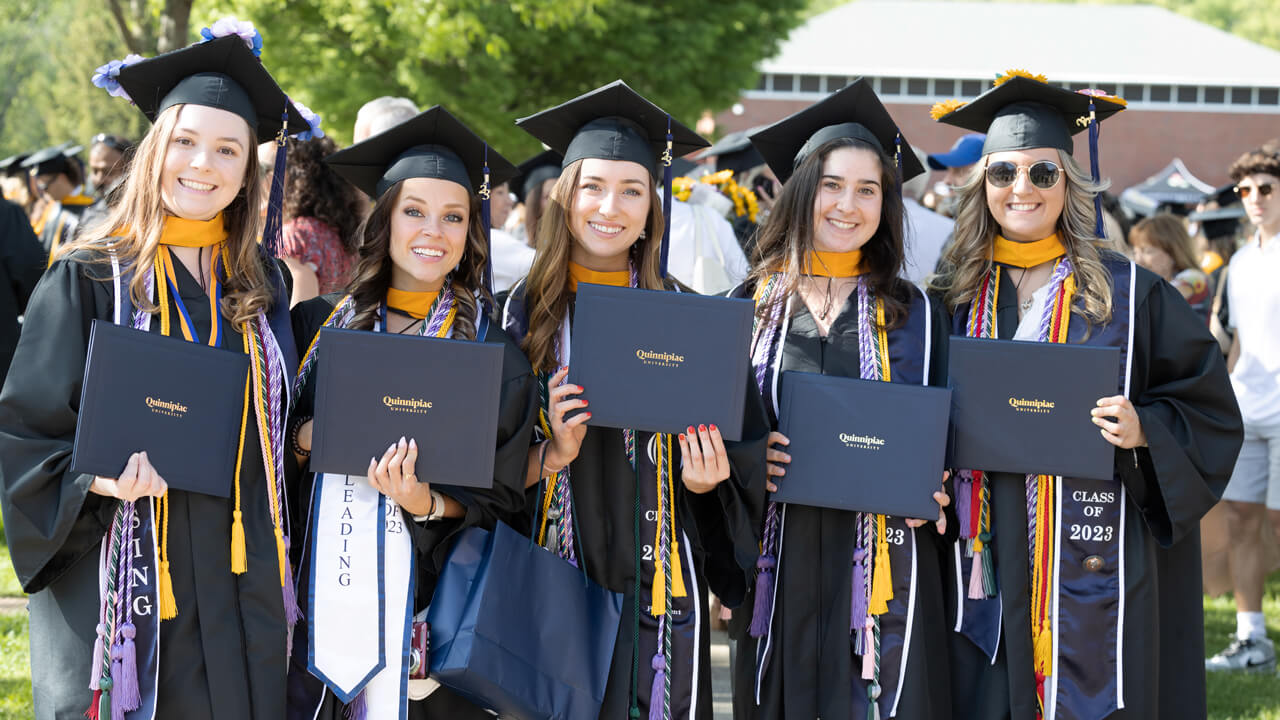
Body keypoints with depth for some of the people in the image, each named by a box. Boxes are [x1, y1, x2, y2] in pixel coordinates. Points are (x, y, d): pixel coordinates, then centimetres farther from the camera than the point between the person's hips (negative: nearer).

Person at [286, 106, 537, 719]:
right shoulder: (318, 323, 7)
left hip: (420, 601, -2)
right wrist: (308, 437, -11)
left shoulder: (495, 354, 2)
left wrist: (427, 504, -18)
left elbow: (501, 502, 1)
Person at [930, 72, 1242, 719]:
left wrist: (1142, 429, -15)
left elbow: (1210, 410, 3)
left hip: (1091, 565, -2)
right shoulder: (956, 297, 8)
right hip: (986, 563, 2)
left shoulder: (1129, 294, 0)